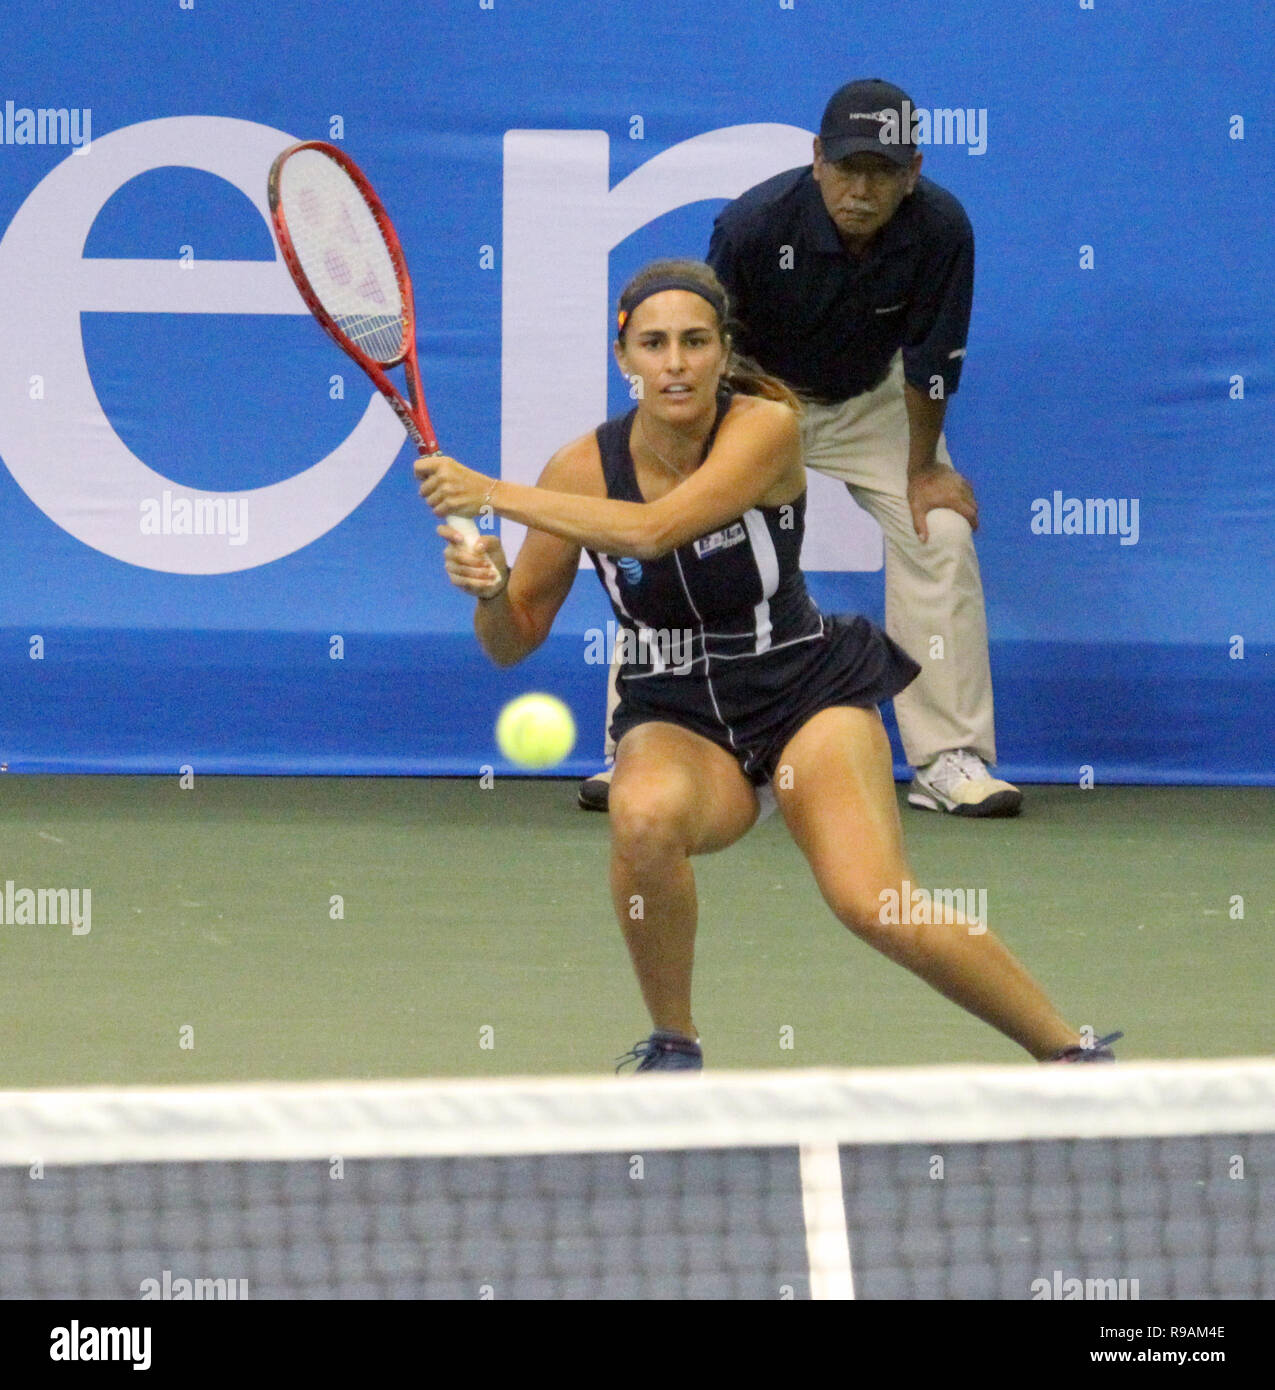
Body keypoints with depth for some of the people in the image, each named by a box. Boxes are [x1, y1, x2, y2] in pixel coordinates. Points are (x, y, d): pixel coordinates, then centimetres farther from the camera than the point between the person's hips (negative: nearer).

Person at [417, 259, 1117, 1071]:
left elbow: (654, 530, -31)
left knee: (874, 902, -26)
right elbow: (514, 642, 2)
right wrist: (489, 585, -21)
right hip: (674, 722, 2)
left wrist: (493, 494, -30)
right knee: (645, 814, -35)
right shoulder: (583, 469, -6)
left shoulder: (766, 427, -15)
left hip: (805, 692, -2)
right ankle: (673, 1047, -13)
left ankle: (1068, 1053, -7)